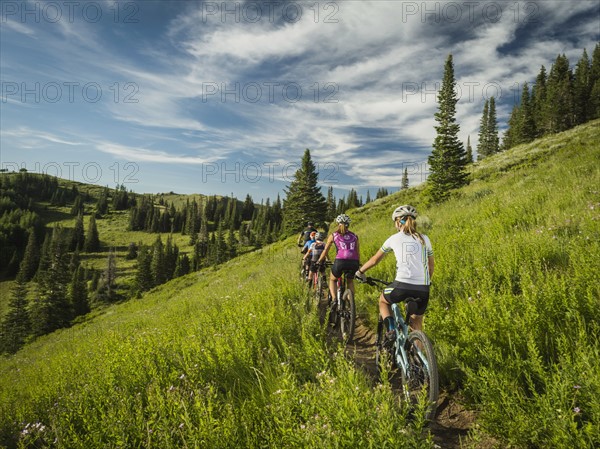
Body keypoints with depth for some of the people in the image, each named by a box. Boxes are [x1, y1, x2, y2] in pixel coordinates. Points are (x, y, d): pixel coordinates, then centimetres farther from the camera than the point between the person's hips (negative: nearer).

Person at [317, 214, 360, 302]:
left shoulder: (333, 235, 15)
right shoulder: (354, 236, 20)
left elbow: (325, 251, 18)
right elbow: (358, 253, 19)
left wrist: (319, 262, 30)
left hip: (340, 261, -2)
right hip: (353, 262, 2)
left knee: (332, 279, 26)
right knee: (350, 281, 31)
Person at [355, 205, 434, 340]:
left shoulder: (394, 239, 6)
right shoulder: (424, 239, 12)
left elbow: (375, 259, 16)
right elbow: (431, 266, 18)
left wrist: (360, 271, 31)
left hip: (402, 285, -3)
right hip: (423, 289, 3)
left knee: (383, 301, 29)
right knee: (417, 325, 24)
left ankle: (391, 329, 6)